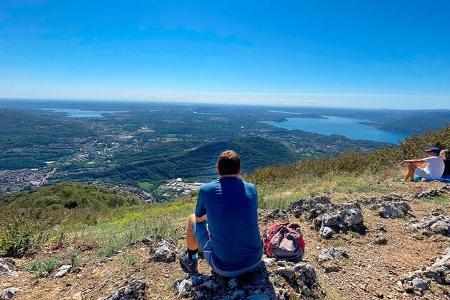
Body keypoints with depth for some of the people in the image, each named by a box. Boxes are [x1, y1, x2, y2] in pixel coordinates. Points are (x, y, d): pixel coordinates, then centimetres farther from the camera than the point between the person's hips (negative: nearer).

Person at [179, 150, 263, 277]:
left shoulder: (206, 189, -13)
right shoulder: (251, 189, -4)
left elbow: (199, 218, 7)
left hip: (224, 269, -3)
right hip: (255, 260, 3)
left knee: (192, 219, 17)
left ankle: (190, 259, 39)